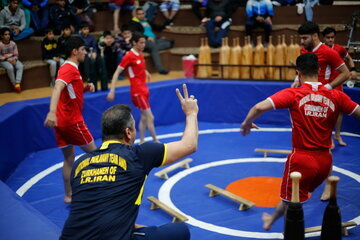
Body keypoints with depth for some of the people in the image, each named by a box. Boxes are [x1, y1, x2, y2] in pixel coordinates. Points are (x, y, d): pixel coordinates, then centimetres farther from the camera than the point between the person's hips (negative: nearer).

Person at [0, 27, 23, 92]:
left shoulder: (13, 43, 0)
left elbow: (16, 54, 4)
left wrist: (15, 59, -16)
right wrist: (7, 60, -19)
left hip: (13, 59, 4)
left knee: (20, 66, -26)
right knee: (10, 68, -35)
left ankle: (18, 83, -29)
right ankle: (14, 83, -17)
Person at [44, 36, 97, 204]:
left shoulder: (68, 68, 15)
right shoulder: (70, 68, -15)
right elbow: (57, 88, -32)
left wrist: (86, 88, 5)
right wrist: (52, 112, -47)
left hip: (61, 121, 9)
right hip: (72, 120, -9)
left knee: (69, 158, 13)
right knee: (93, 152, 7)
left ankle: (68, 195, 17)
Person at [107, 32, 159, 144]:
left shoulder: (140, 54, 7)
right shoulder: (129, 56, -14)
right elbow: (116, 73, -14)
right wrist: (112, 91, -19)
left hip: (144, 89, 8)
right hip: (137, 91, -8)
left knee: (144, 118, 13)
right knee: (150, 117, -5)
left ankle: (141, 142, 22)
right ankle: (156, 142, 5)